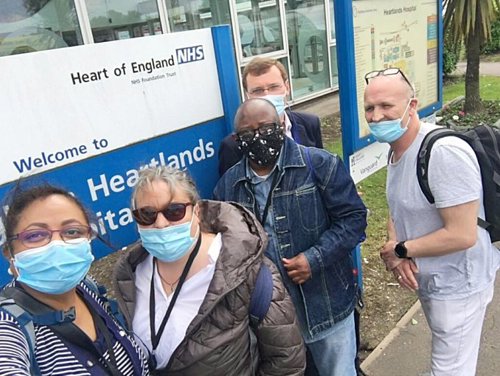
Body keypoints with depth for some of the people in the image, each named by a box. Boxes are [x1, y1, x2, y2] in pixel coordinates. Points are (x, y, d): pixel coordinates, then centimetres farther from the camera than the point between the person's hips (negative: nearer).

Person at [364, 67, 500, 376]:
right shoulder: (397, 150, 1)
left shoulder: (444, 152, -29)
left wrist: (400, 250, -18)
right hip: (428, 280, 9)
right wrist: (397, 253, -10)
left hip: (457, 286, -8)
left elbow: (462, 235, -30)